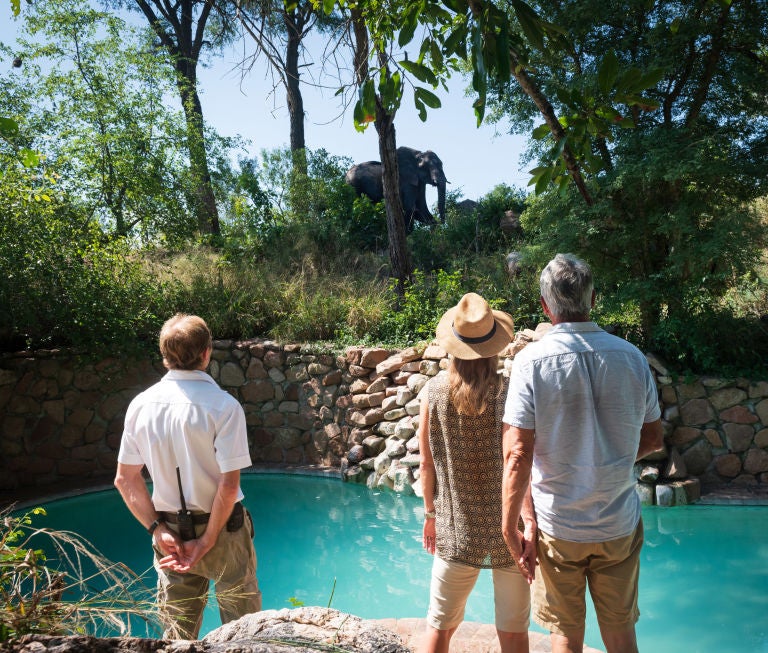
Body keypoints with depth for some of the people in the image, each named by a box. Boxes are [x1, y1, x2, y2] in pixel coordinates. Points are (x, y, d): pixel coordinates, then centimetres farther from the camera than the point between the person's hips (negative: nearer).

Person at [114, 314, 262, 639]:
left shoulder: (141, 404, -5)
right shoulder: (223, 405, -18)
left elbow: (125, 480, -2)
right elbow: (229, 485, -21)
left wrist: (157, 529, -2)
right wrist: (207, 542, -13)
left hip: (171, 533, 4)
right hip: (222, 528, -4)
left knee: (177, 635, 17)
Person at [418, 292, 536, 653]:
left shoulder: (435, 390, -6)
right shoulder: (508, 392, -14)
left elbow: (427, 463, 0)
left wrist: (430, 513, 13)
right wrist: (530, 525, -15)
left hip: (455, 529, 2)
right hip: (507, 530, -2)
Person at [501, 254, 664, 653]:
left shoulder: (531, 361, -16)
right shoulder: (632, 357, -6)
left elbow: (517, 454, -19)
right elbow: (652, 439, 5)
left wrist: (508, 525, -9)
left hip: (559, 528, -2)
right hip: (620, 525, 3)